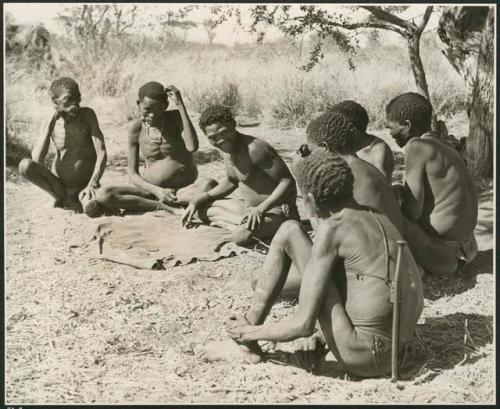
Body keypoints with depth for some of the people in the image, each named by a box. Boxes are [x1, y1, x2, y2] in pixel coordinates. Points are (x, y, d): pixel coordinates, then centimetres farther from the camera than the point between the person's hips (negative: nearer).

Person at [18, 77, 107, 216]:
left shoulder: (88, 115, -9)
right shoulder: (49, 124, -5)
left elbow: (101, 153, -13)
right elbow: (36, 160, -18)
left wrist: (92, 184, -25)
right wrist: (50, 125, -18)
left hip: (84, 186, -2)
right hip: (59, 184, 2)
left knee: (91, 208, -36)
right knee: (25, 165, -24)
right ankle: (65, 198, -6)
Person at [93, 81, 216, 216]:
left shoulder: (175, 118, -2)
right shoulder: (137, 129, 1)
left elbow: (192, 147, -22)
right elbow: (133, 174, 2)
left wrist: (180, 105, -20)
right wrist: (157, 191, -18)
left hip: (184, 189, -1)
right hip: (152, 190, 1)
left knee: (209, 185, -35)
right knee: (103, 195, -22)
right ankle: (163, 207, -26)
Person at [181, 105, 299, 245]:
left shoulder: (254, 149, -24)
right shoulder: (227, 147, 4)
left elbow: (288, 181, -24)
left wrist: (261, 209, -33)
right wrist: (198, 200, 13)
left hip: (278, 211, -9)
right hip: (251, 208, 9)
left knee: (243, 235, -38)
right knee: (204, 209, 10)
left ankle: (223, 222, -6)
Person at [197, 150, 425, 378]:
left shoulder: (331, 227, -13)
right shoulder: (375, 216, 11)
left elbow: (304, 325, -15)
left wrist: (252, 332, 3)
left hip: (364, 357, -8)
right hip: (398, 351, 8)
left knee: (289, 232, -2)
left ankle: (247, 333, 8)